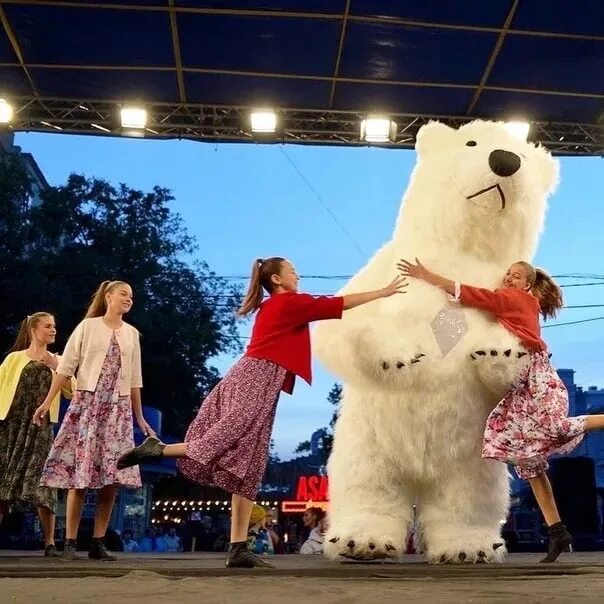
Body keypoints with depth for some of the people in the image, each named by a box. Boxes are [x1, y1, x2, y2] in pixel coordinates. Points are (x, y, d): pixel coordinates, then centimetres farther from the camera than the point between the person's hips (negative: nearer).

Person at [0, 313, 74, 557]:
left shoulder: (57, 362, 12)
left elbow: (72, 393, 3)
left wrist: (57, 369, -7)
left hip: (40, 427, 0)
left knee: (42, 481, -6)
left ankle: (49, 543, -3)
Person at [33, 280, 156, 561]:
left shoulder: (132, 334, 13)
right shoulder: (88, 326, 3)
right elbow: (66, 367, 0)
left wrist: (139, 416, 14)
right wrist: (47, 401, -7)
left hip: (118, 408, 3)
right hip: (86, 403, -3)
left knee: (111, 477, -4)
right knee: (78, 474, -7)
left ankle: (98, 542, 3)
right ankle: (70, 542, -1)